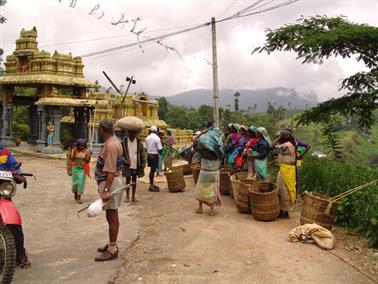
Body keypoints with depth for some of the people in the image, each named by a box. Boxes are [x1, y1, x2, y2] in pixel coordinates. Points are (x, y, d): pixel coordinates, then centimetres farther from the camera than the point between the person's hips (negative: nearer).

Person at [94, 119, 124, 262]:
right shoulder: (112, 141, 11)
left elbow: (111, 171, -26)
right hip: (109, 182, 10)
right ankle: (112, 244, 31)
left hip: (110, 183, -10)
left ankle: (112, 250, 9)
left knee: (112, 217, -1)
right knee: (111, 216, 19)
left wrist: (106, 190, -28)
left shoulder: (110, 145, -21)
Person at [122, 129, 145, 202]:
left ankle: (133, 196, 22)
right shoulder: (124, 142, -3)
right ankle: (127, 196, 18)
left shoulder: (139, 142, -1)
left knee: (134, 181, 11)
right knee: (128, 180, 7)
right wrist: (124, 160, -15)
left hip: (136, 166, 1)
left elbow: (142, 154, 0)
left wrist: (143, 165, -5)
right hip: (127, 165, -1)